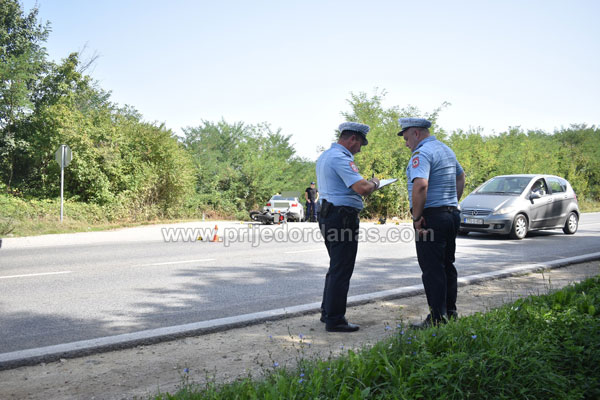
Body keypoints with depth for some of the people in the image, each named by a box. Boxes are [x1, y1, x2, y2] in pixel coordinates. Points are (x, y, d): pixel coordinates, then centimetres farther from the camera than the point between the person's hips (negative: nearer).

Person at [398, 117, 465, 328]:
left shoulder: (422, 154, -15)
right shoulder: (446, 150, 17)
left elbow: (420, 185, -30)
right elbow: (461, 177, 30)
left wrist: (417, 217, -21)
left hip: (431, 217, -10)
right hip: (452, 214, 10)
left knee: (432, 269, -5)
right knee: (447, 265, 16)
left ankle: (437, 319, -2)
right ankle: (450, 312, 24)